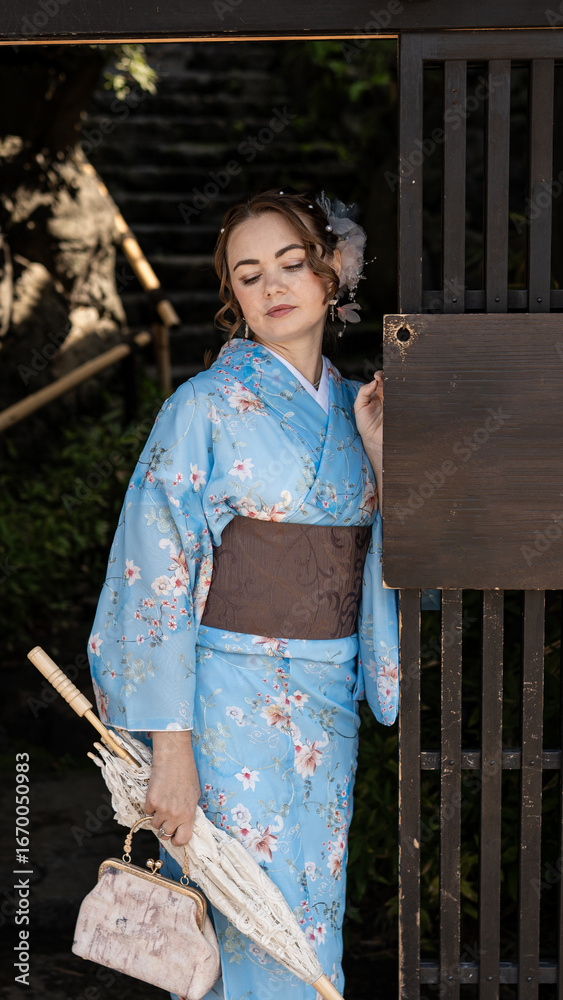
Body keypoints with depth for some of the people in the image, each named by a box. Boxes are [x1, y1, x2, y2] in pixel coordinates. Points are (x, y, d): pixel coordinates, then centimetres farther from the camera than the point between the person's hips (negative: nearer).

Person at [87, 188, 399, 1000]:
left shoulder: (353, 407, 8)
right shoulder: (206, 407, -8)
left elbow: (390, 563, 8)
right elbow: (157, 582, -12)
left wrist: (380, 452, -5)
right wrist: (170, 746, -17)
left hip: (330, 703, 5)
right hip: (234, 705, -5)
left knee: (315, 918, 14)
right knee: (255, 935, 0)